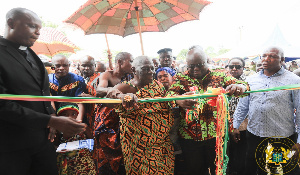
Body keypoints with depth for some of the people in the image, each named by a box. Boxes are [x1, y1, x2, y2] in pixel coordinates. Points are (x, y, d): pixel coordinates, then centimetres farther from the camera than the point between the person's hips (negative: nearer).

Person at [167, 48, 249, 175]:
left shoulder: (219, 76, 3)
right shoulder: (181, 79, 1)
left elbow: (240, 84, -2)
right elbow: (170, 93, -14)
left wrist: (240, 87, -28)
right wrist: (179, 100, -38)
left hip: (217, 134, 1)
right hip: (190, 137, 0)